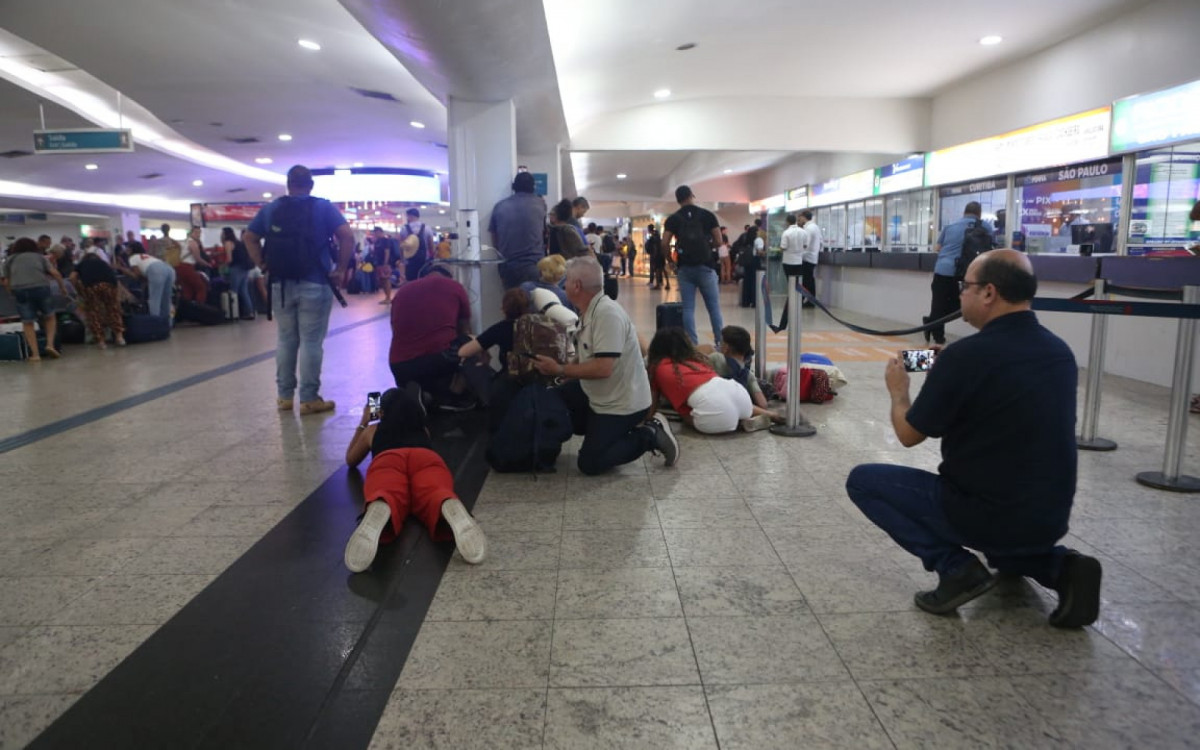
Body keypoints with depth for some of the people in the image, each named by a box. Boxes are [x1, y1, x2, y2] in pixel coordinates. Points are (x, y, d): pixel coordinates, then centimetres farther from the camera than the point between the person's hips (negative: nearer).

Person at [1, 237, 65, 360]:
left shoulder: (9, 259, 23)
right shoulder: (39, 256, 22)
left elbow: (6, 282, 17)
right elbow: (55, 273, 9)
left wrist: (12, 293, 33)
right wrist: (62, 287, 22)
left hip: (19, 290, 0)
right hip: (40, 287, 0)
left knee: (27, 322, 8)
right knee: (49, 317, 19)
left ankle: (35, 354, 3)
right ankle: (50, 344, 2)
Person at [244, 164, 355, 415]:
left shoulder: (270, 209, 11)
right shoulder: (323, 207, 0)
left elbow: (249, 237, 12)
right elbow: (347, 235, -11)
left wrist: (263, 266, 10)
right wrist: (341, 268, -6)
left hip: (280, 284, 4)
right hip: (314, 284, -4)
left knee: (285, 339, 12)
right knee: (311, 341, -2)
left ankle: (284, 396, 17)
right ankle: (309, 399, 0)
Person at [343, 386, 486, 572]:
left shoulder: (373, 429, 40)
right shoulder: (423, 429, 43)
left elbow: (350, 461, 56)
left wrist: (363, 424, 67)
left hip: (386, 459, 0)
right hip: (427, 458, 1)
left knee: (389, 499, -32)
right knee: (434, 497, -31)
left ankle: (378, 510, -70)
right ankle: (451, 508, -68)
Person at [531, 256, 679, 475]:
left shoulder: (607, 313, -26)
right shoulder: (590, 312, 7)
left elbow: (603, 368, -32)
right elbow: (587, 361, 8)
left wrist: (560, 370, -24)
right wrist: (554, 366, -1)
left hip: (621, 404, -10)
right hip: (598, 394, 10)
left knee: (590, 464, -7)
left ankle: (650, 436, 0)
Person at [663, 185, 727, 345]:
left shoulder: (673, 219, 3)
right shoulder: (707, 215, 1)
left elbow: (664, 244, -4)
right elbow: (718, 242, -1)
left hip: (684, 268, 1)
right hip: (705, 267, -1)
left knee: (688, 308, 4)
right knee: (714, 307, 7)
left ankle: (692, 345, 2)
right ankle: (720, 343, 8)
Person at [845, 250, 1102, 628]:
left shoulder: (967, 354, -20)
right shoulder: (1060, 351, 2)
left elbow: (909, 434, -9)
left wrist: (899, 392, 10)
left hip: (988, 515, -8)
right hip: (1050, 517, 8)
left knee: (863, 480, 3)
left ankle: (956, 567, -3)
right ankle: (1056, 565, 13)